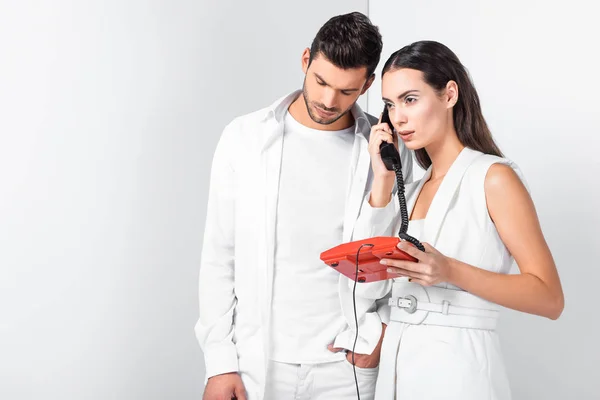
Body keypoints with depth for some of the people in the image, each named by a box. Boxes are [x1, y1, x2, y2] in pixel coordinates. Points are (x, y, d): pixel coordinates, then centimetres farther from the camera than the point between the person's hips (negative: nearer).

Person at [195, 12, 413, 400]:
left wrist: (380, 330, -8)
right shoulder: (245, 137, -2)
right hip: (257, 359, 0)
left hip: (346, 363, 0)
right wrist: (219, 362, -2)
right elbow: (220, 255, 0)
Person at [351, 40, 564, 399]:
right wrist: (383, 180, -1)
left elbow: (550, 298, -12)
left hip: (457, 368, -6)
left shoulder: (493, 176, -7)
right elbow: (370, 287, -1)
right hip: (395, 368, 6)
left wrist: (450, 272, -25)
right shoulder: (413, 189, 12)